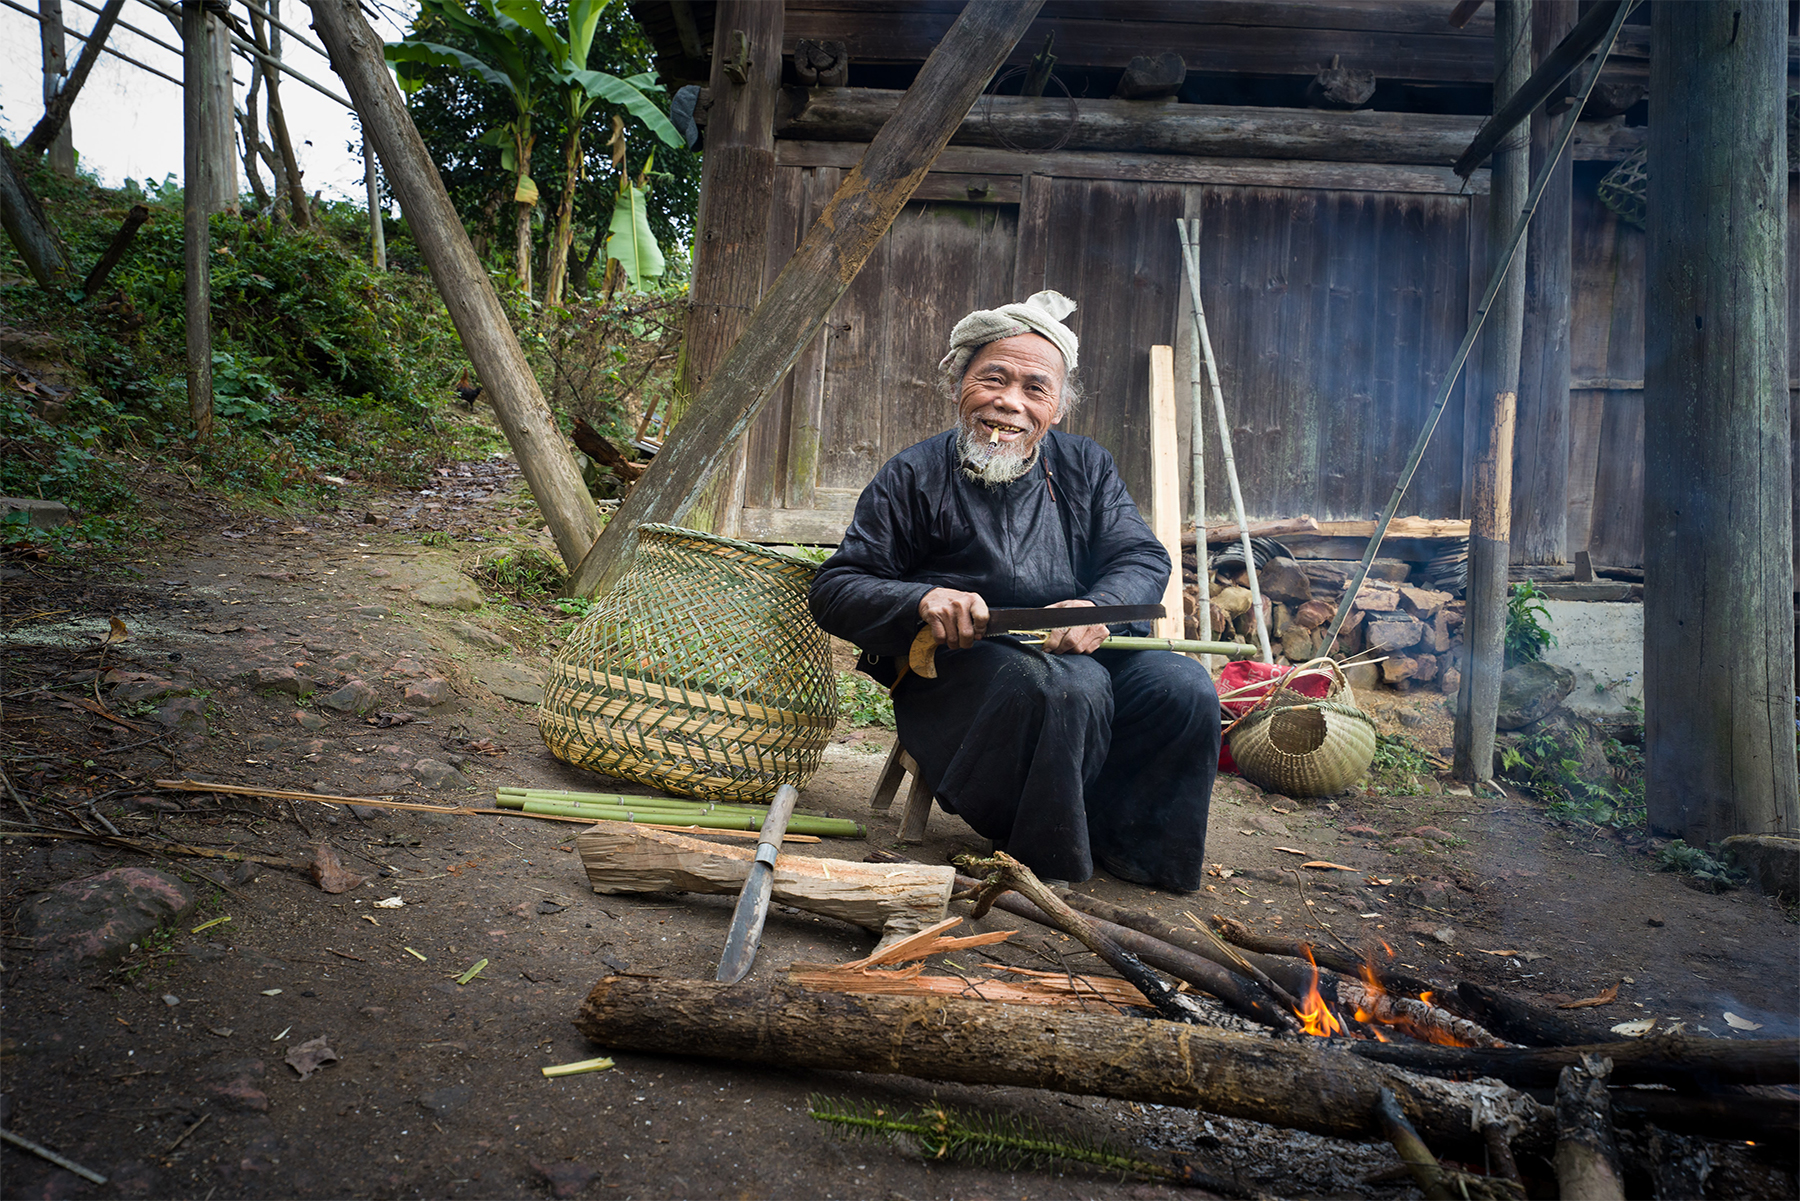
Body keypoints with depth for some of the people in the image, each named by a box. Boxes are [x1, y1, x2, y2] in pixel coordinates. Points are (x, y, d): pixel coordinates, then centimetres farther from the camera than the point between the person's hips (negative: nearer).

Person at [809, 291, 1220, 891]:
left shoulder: (1086, 468, 14)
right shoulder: (913, 477, 2)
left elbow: (1142, 559, 7)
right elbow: (833, 592, -1)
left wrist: (1099, 606, -18)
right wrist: (923, 601, -22)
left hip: (1078, 654, 5)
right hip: (957, 666, -4)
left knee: (1183, 686, -21)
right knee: (1071, 686, -34)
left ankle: (1128, 851, 0)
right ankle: (1046, 864, -13)